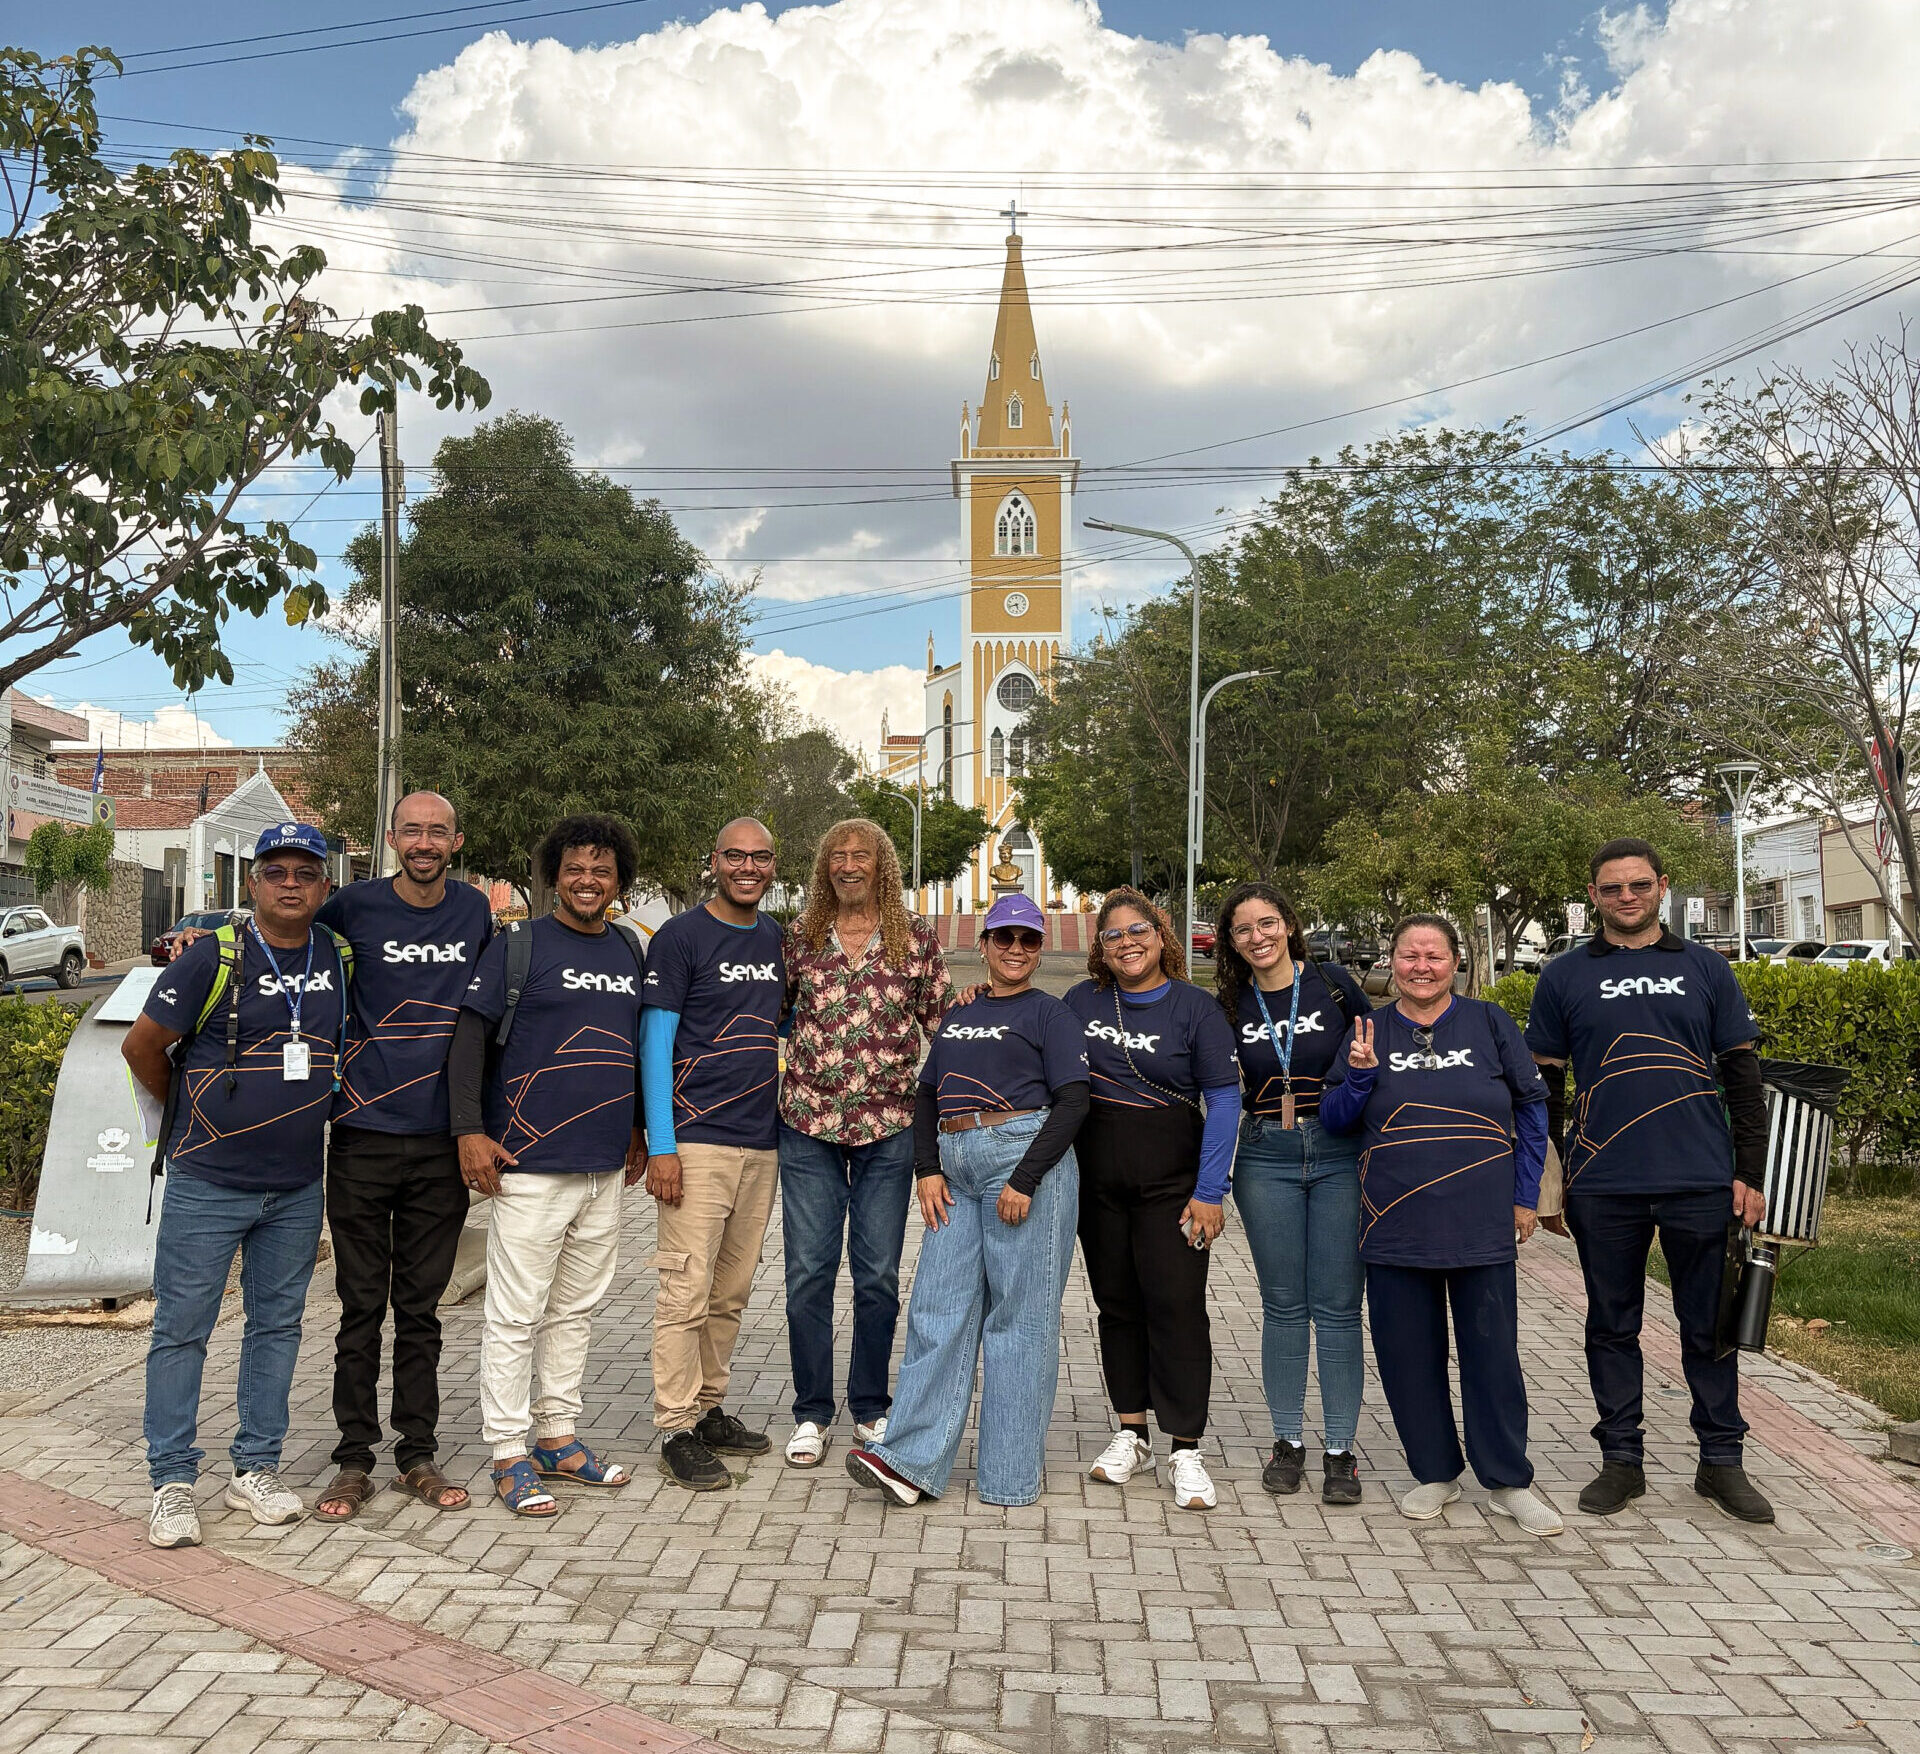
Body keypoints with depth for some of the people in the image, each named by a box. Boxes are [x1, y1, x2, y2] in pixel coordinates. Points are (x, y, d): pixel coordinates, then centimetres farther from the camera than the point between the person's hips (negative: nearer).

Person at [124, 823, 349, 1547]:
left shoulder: (341, 958, 4)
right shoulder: (214, 957, -10)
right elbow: (143, 1046, -4)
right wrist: (190, 1113, 8)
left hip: (297, 1189, 4)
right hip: (207, 1183, -4)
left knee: (277, 1325, 11)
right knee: (182, 1330, 3)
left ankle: (256, 1468, 24)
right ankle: (172, 1481, 14)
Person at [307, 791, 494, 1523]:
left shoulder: (474, 910, 5)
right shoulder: (357, 906, -2)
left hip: (442, 1140, 2)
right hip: (365, 1133, -2)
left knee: (421, 1308, 10)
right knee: (362, 1306, 5)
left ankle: (418, 1456, 20)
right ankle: (354, 1460, 16)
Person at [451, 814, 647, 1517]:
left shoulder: (630, 950, 12)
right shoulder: (517, 945, -4)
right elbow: (470, 1035, -7)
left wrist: (638, 1126, 21)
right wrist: (470, 1130, -14)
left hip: (605, 1167, 6)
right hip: (531, 1165, -6)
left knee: (577, 1309, 14)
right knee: (516, 1314, 0)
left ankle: (558, 1438, 27)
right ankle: (509, 1455, 11)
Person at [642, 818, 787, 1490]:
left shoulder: (778, 940, 13)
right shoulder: (680, 936, -4)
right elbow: (655, 1042, -7)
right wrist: (661, 1146, -13)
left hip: (762, 1143, 6)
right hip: (697, 1141, -6)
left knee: (731, 1292, 13)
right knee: (686, 1291, -5)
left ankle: (709, 1410, 24)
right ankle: (677, 1431, 3)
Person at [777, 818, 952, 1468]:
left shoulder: (915, 936, 3)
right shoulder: (799, 936, 5)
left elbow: (941, 1023, 10)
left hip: (888, 1126, 0)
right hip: (809, 1123, 1)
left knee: (878, 1274, 7)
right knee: (808, 1271, 4)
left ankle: (870, 1409, 23)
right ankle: (811, 1414, 17)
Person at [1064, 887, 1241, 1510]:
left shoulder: (1195, 1008, -6)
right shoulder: (1081, 1002, 5)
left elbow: (1224, 1101, -7)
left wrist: (1210, 1191, -12)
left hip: (1171, 1179, -4)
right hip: (1097, 1177, 4)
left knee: (1177, 1305, -6)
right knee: (1116, 1301, 10)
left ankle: (1185, 1452, 2)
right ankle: (1131, 1434, 22)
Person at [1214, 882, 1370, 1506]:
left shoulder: (1333, 983, -1)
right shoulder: (1231, 1008, 4)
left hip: (1338, 1154, -1)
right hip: (1266, 1160, 2)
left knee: (1337, 1306, 0)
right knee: (1283, 1305, 7)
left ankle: (1340, 1449, 10)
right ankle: (1288, 1441, 18)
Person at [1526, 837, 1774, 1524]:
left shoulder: (1706, 970, 8)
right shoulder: (1564, 977, 6)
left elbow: (1743, 1079, 8)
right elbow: (1543, 1086, 8)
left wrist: (1751, 1174, 2)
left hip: (1702, 1183, 0)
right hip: (1603, 1189, 0)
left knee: (1710, 1326, 8)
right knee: (1612, 1326, 9)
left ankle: (1721, 1460, 22)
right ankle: (1621, 1459, 20)